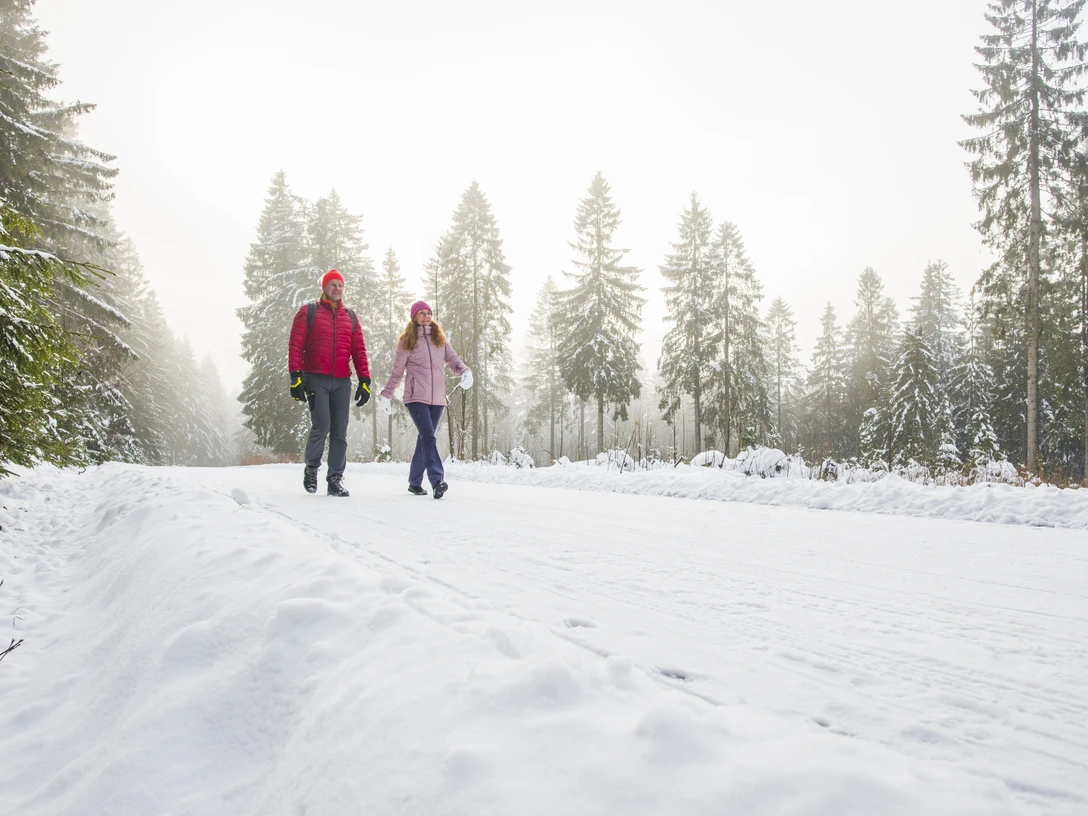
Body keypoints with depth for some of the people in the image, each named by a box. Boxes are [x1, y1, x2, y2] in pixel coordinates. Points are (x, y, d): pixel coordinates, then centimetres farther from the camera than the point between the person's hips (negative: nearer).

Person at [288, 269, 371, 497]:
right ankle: (311, 468, 10)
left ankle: (335, 478, 8)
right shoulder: (308, 312, 7)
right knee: (322, 425, -14)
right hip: (316, 380, -3)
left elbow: (359, 350, 13)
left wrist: (364, 380, 3)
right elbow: (295, 345, 1)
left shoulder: (350, 317, 16)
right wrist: (296, 376, -9)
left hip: (342, 382, 4)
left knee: (340, 431, 1)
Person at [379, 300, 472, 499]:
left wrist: (465, 371, -15)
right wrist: (386, 395, 6)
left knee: (425, 439, 8)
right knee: (428, 437, -18)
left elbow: (452, 359, 6)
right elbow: (397, 372, 7)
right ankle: (437, 480, -28)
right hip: (416, 397, -4)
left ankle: (415, 482, 17)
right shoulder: (407, 341, 4)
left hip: (437, 398, 4)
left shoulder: (440, 338, 14)